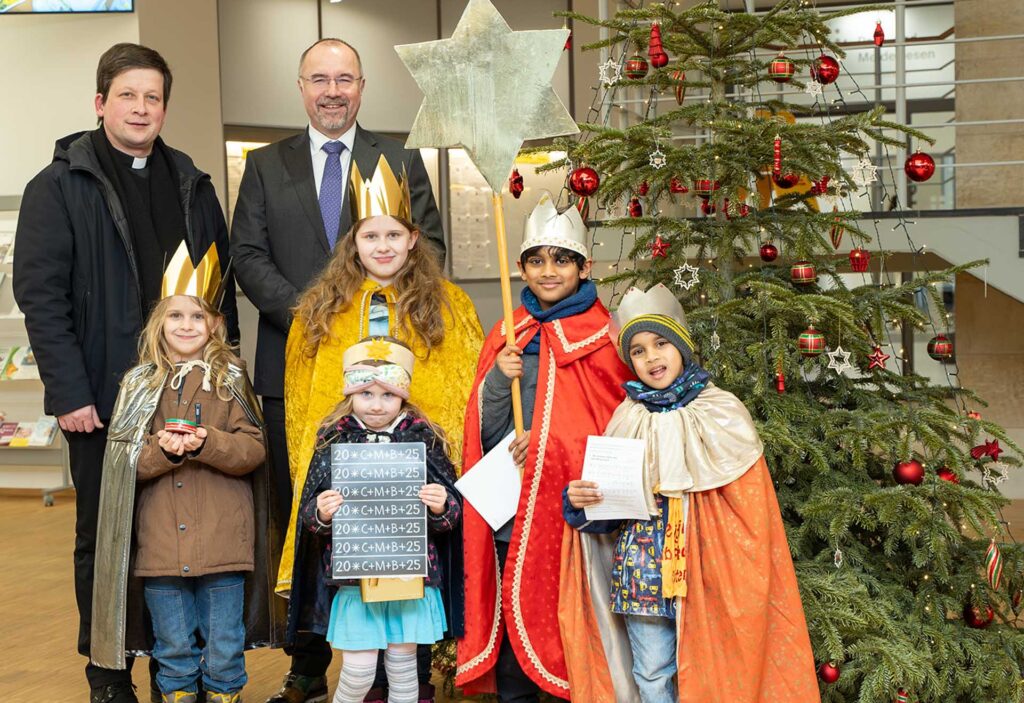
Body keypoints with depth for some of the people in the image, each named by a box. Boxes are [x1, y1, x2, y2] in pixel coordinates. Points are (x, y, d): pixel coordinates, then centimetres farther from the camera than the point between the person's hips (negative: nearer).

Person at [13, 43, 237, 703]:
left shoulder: (193, 185, 12)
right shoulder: (58, 188, -1)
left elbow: (221, 284, 13)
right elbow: (41, 295, -8)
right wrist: (69, 394, -14)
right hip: (105, 398, -3)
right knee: (104, 538, 8)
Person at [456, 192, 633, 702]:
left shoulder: (603, 336, 0)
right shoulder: (507, 335, 12)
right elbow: (484, 432, 9)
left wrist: (549, 440, -11)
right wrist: (499, 377, -8)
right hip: (511, 510, 4)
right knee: (513, 625, 9)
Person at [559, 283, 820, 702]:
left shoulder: (721, 413, -4)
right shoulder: (628, 418, 7)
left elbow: (748, 508, -5)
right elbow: (609, 501, 12)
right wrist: (580, 499, -8)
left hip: (705, 569, -3)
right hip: (640, 570, 3)